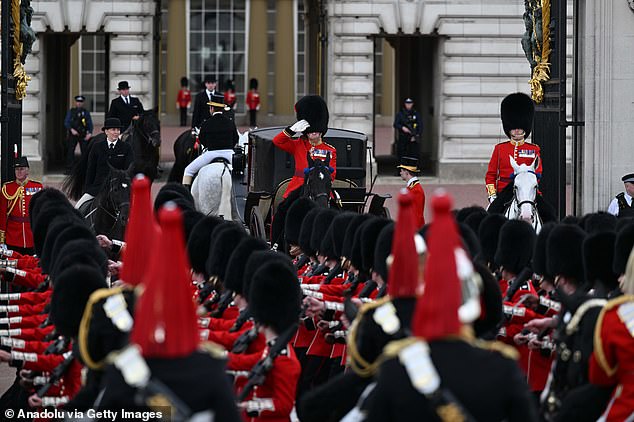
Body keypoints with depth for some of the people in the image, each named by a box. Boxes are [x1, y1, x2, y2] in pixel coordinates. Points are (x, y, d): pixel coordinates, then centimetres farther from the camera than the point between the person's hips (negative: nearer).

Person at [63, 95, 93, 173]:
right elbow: (66, 122, 3)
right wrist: (72, 130, -13)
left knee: (85, 151, -3)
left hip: (83, 136, 0)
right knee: (70, 151, -4)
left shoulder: (86, 112, 9)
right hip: (73, 134, 0)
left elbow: (90, 123, 6)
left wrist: (90, 133, -9)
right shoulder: (71, 112, 8)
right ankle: (68, 169, 1)